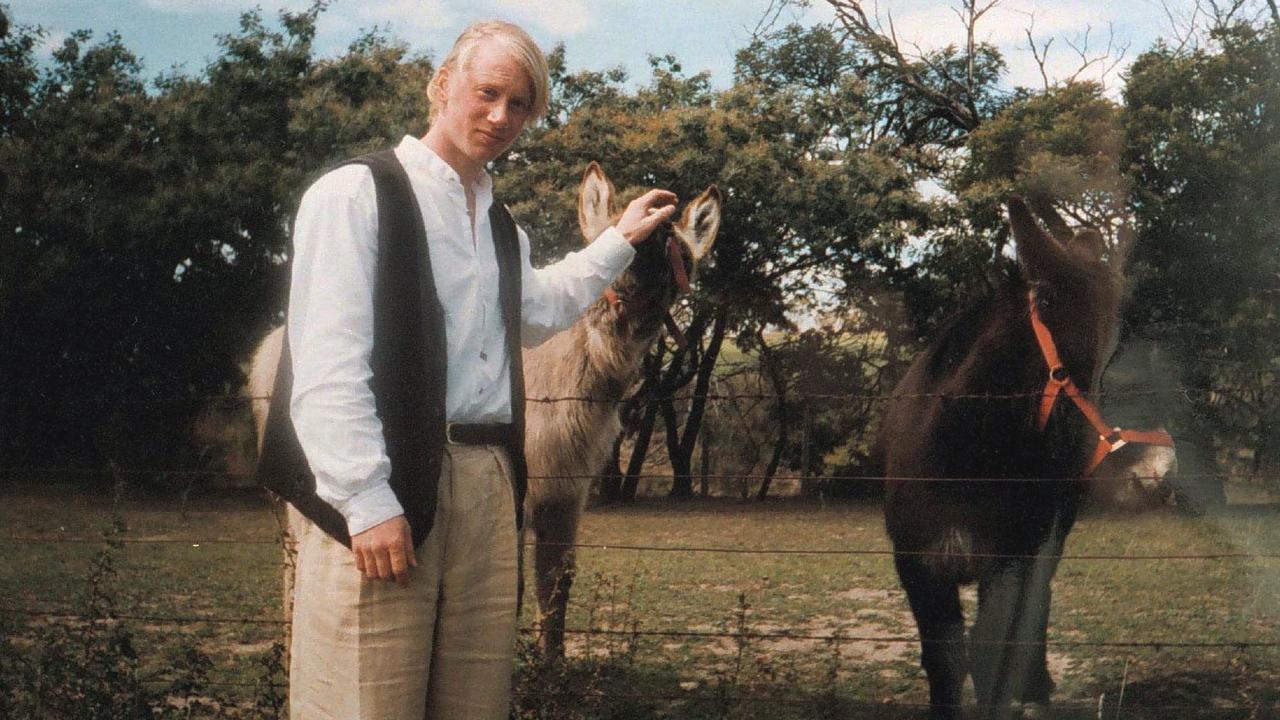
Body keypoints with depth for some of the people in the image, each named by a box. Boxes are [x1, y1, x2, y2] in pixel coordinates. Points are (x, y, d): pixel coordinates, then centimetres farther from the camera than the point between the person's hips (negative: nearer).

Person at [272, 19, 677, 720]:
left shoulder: (502, 226, 19)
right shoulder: (356, 194, -5)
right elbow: (327, 364, -13)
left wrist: (619, 241, 41)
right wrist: (369, 502, -19)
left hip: (488, 486, 7)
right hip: (383, 486, -7)